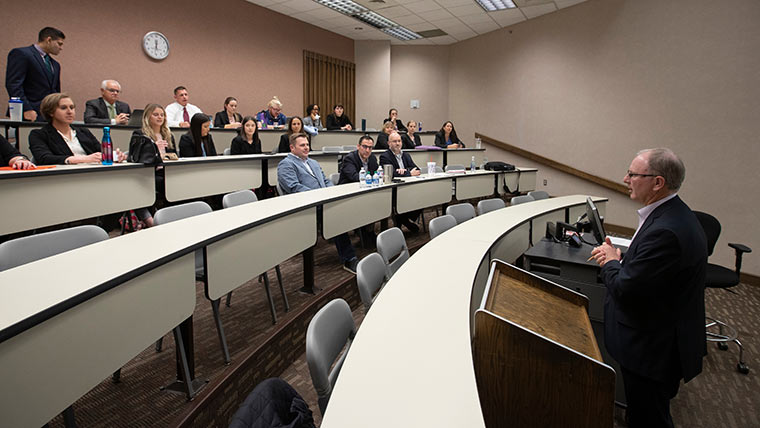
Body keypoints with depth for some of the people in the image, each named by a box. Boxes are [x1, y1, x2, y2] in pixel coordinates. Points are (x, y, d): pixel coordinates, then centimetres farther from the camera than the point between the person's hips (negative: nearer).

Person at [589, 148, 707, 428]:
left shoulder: (665, 231, -30)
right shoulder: (673, 213, 3)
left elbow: (625, 289, -27)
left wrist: (610, 262, -9)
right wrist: (620, 259, -2)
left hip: (653, 349, -10)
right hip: (662, 339, 10)